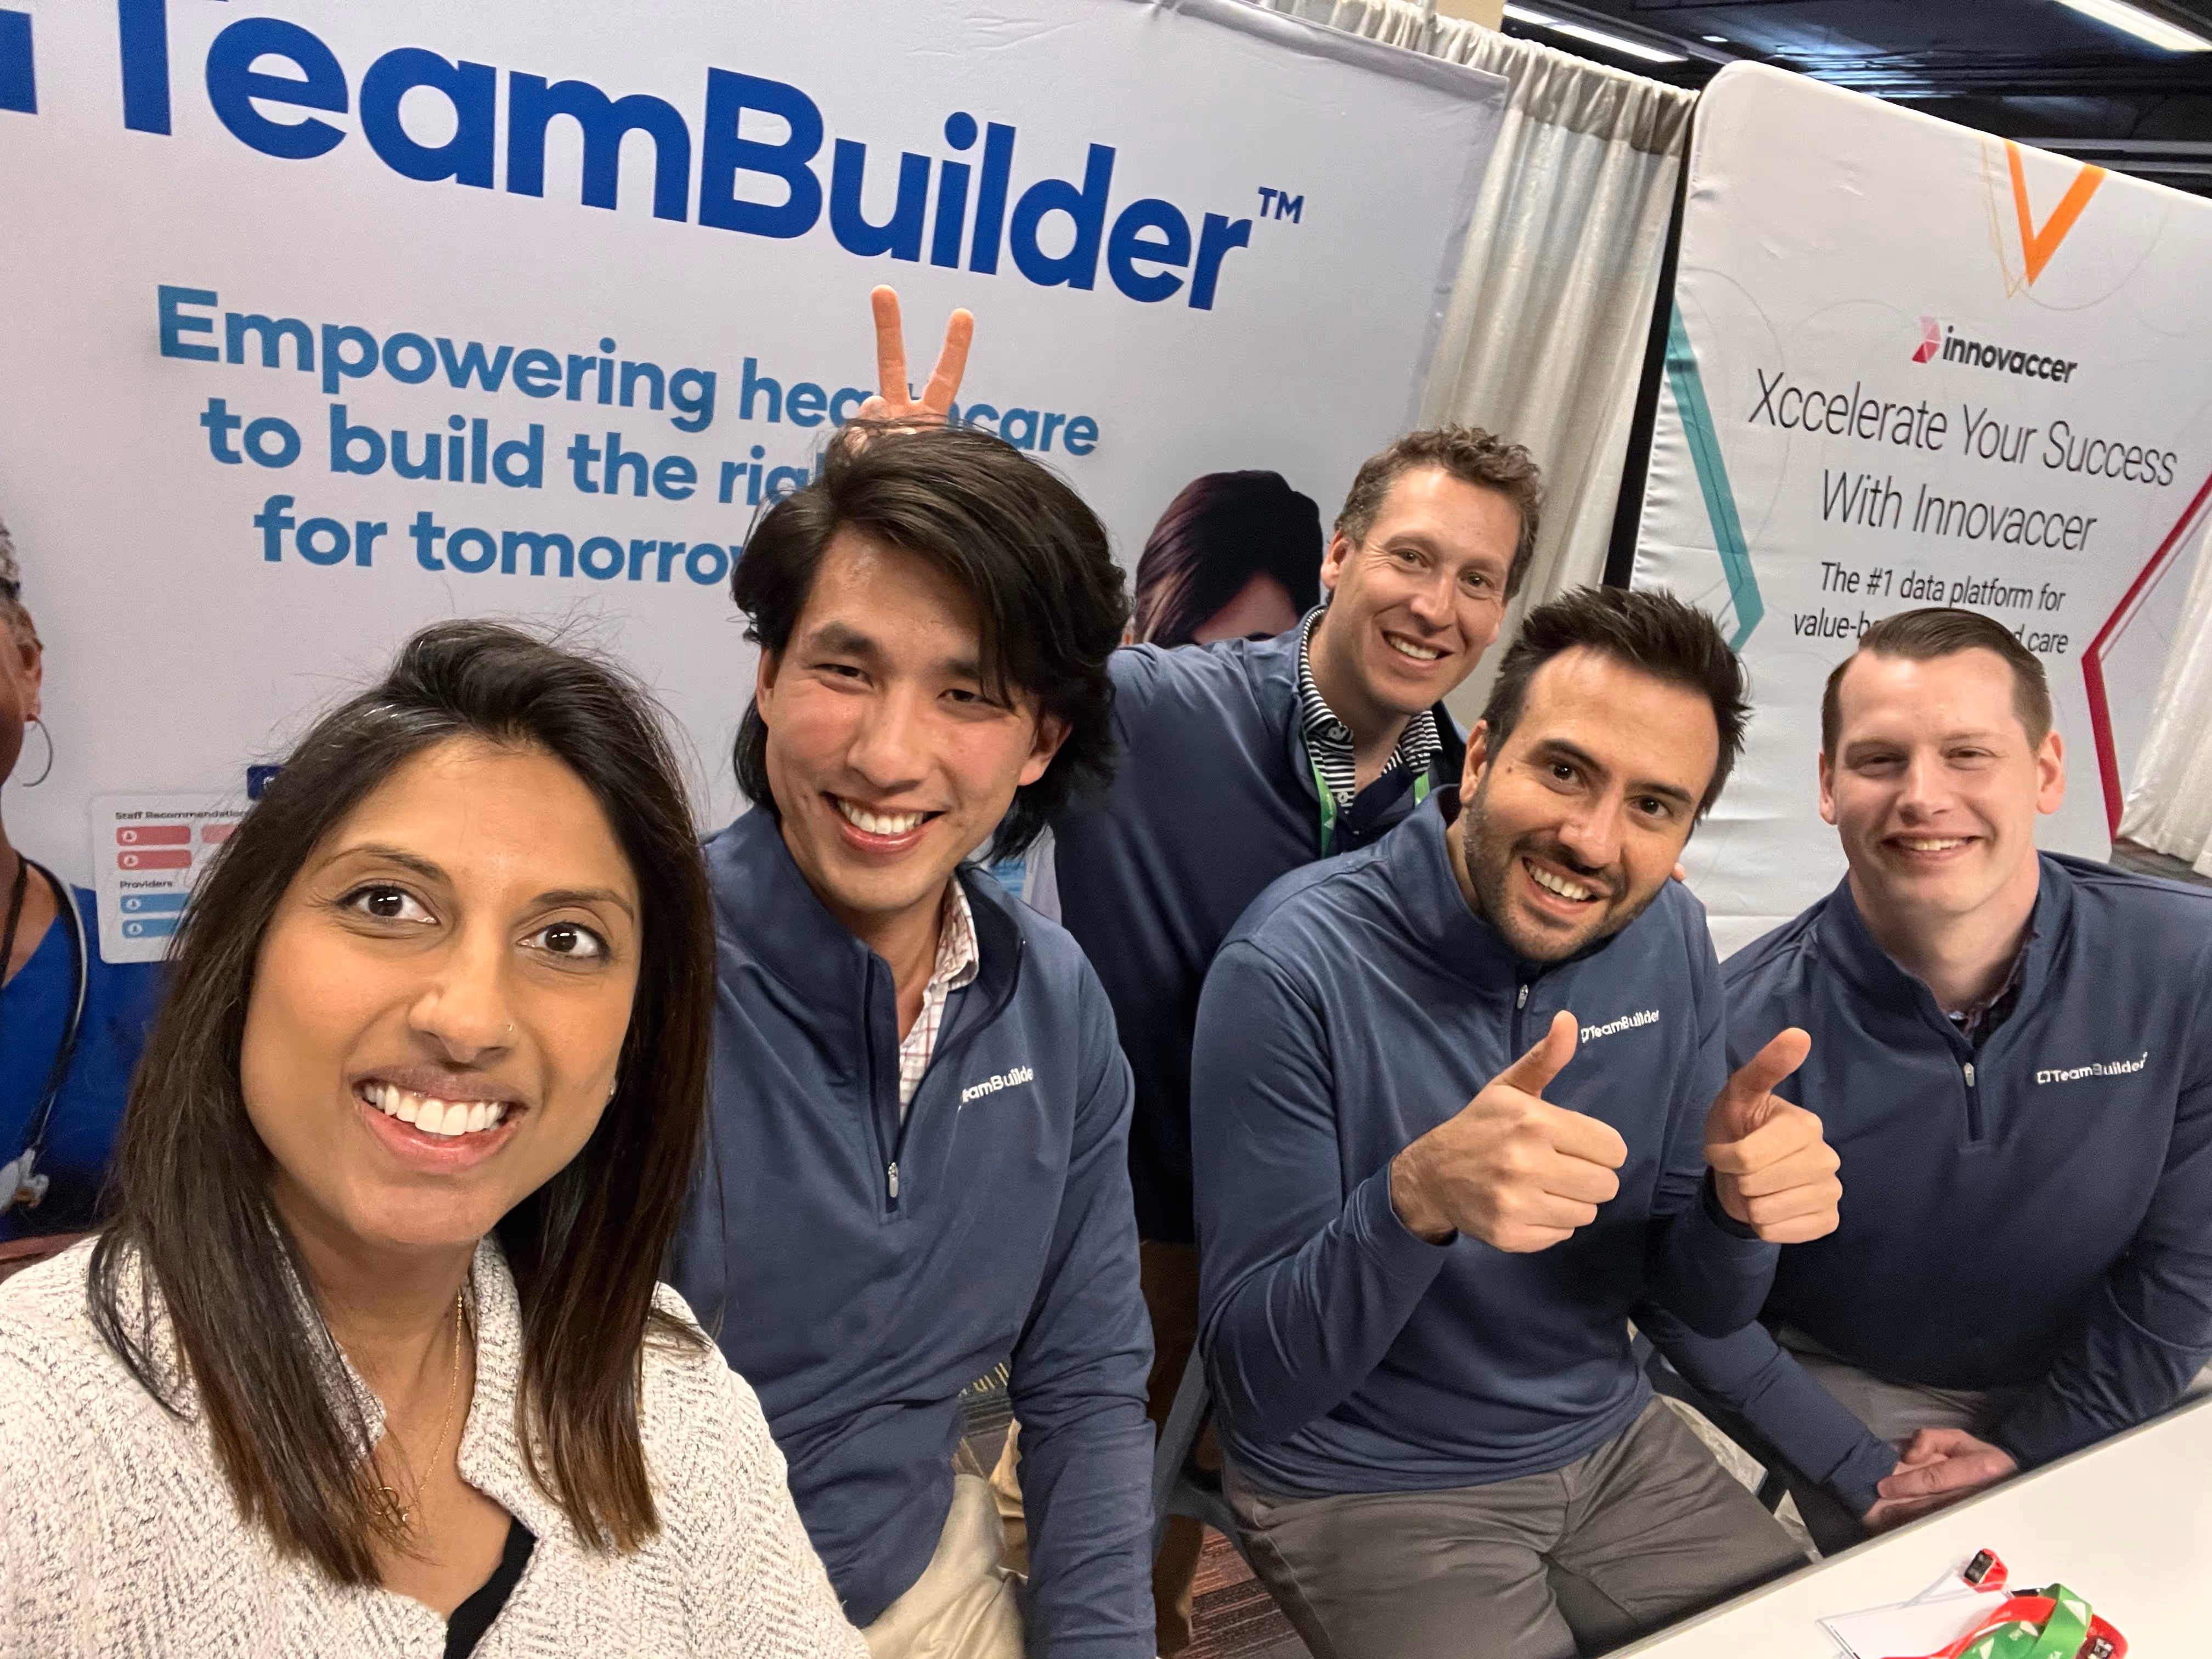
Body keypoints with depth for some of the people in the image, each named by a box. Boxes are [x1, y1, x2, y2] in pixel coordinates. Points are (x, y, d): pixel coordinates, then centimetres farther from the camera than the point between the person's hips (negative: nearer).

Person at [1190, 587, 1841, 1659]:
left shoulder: (1670, 941, -7)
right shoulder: (1296, 968, -25)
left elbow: (1701, 1306, 1)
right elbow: (1255, 1383, -22)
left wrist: (1741, 1204, -23)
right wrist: (1417, 1197, -41)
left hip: (1614, 1444, 6)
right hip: (1365, 1489, -5)